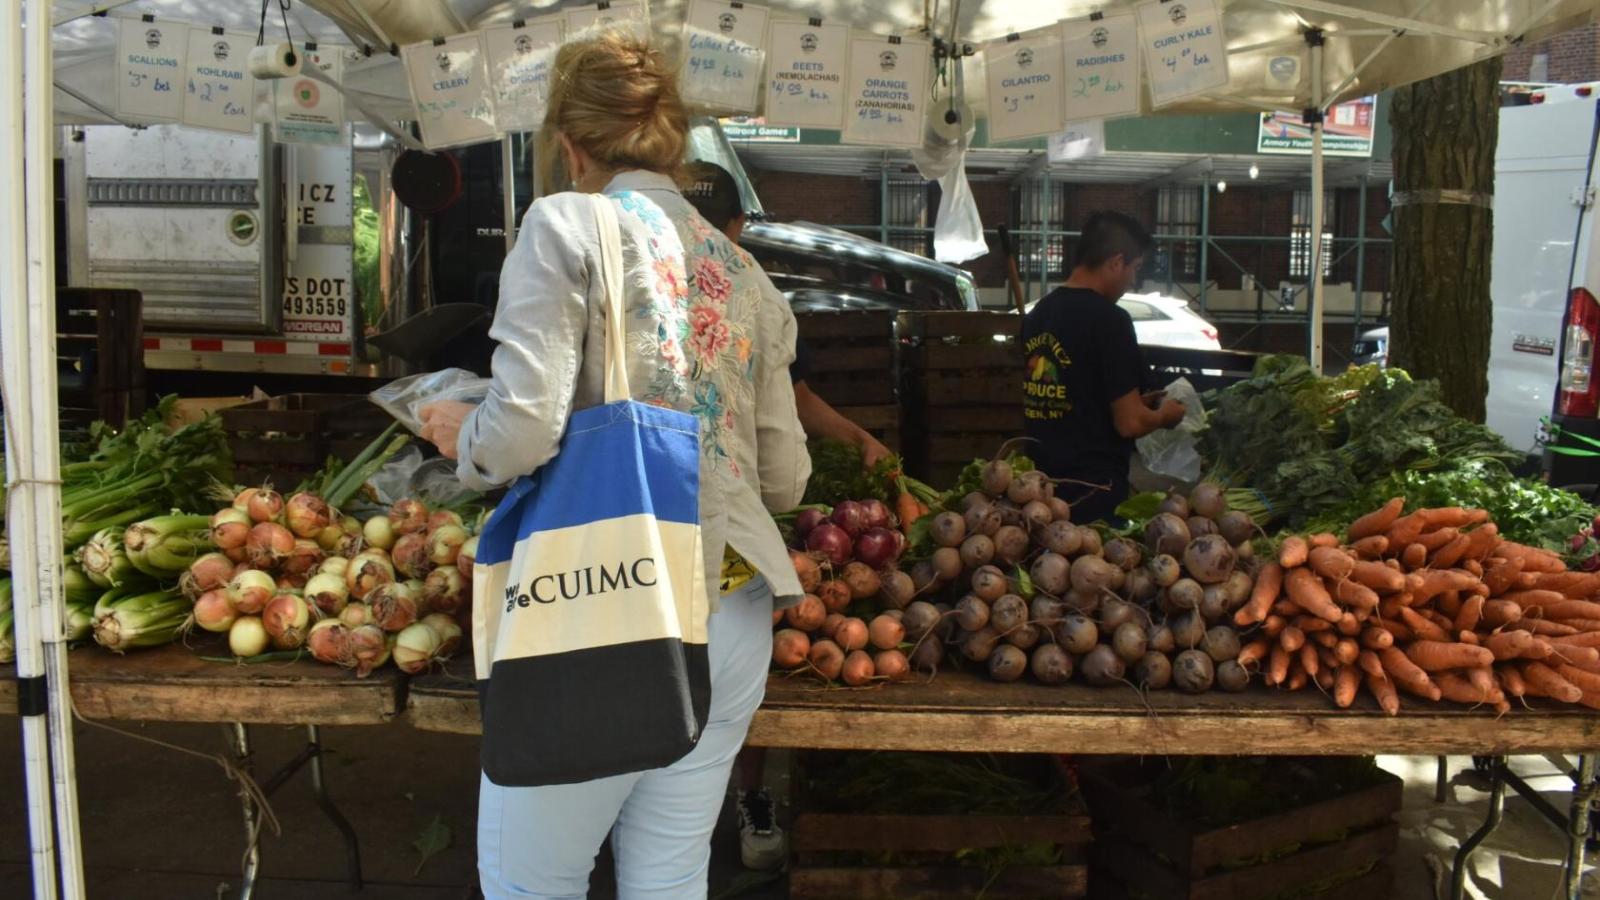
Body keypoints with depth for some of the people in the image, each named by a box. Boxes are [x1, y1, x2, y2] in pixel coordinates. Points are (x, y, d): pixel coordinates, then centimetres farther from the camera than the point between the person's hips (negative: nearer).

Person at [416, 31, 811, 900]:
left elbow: (525, 430, -16)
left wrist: (461, 434, 6)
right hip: (736, 614, 6)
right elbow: (785, 476, 13)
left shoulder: (569, 223, -4)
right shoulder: (744, 273, 12)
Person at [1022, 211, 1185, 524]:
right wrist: (1163, 415, 6)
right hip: (1093, 487, -8)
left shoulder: (1038, 313, 9)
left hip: (1040, 482, 8)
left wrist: (1137, 403, 22)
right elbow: (1129, 423, -16)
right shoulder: (1109, 319, -15)